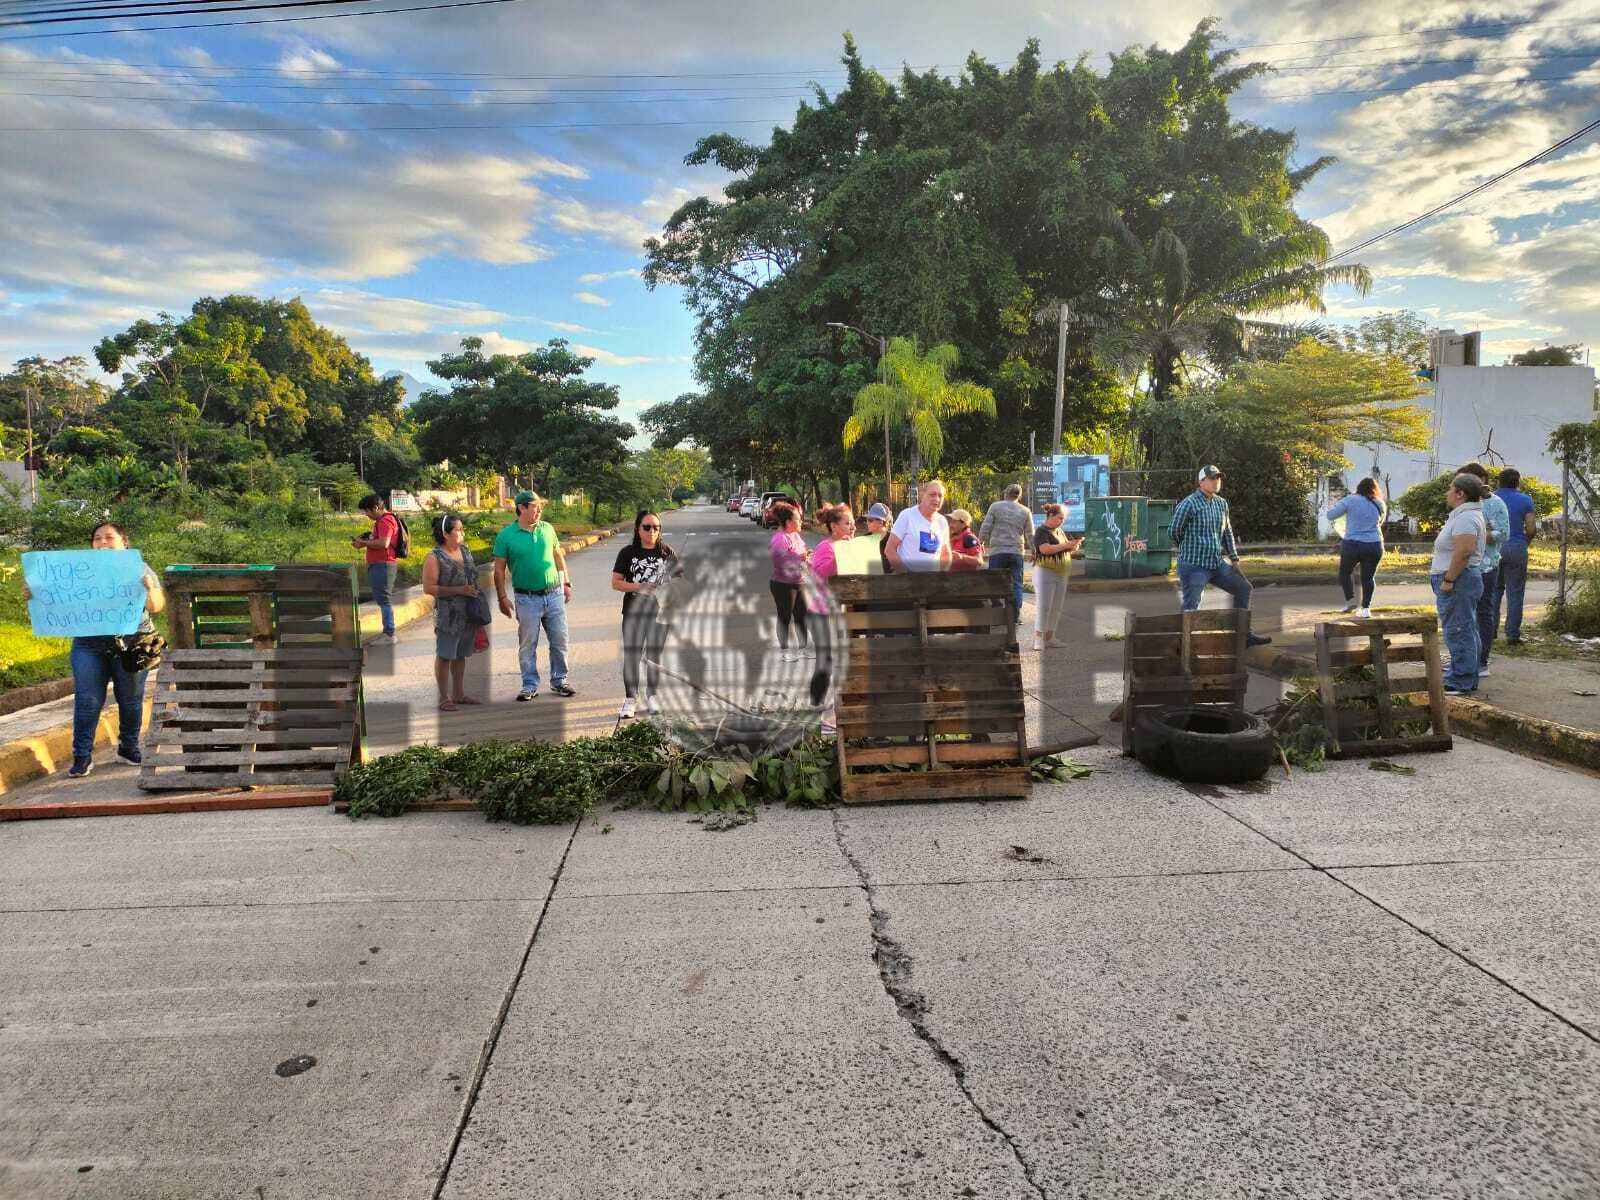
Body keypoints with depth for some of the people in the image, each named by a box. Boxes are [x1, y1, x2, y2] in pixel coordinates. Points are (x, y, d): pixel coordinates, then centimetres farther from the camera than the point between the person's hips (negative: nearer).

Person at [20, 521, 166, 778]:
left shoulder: (138, 569, 6)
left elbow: (157, 607, -3)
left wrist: (150, 589, -24)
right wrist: (33, 595, -18)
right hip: (90, 645, 1)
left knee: (131, 699, 7)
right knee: (87, 700, -2)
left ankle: (128, 748, 23)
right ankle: (82, 756, 6)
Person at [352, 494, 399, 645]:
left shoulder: (386, 521, -14)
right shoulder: (381, 521, 20)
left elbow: (383, 543, -26)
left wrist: (364, 543, -15)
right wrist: (364, 541, 10)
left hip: (382, 565, -11)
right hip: (378, 566, 11)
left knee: (384, 600, -7)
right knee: (382, 600, 14)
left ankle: (389, 634, -4)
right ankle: (386, 633, 19)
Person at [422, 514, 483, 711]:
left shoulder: (465, 551, 10)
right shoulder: (435, 557, -11)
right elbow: (429, 588, -15)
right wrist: (458, 590, -20)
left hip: (467, 614, 7)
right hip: (447, 615, -7)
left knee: (460, 655, 14)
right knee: (444, 656, 2)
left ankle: (459, 694, 23)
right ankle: (444, 697, 10)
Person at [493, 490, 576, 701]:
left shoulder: (547, 529, 5)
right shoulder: (506, 536, -6)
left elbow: (558, 556, 15)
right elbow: (499, 569, -3)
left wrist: (567, 583, 14)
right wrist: (502, 597, -7)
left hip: (554, 594, 3)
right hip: (527, 598, -3)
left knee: (560, 640, 7)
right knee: (527, 644, 4)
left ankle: (559, 681, 21)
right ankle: (530, 685, 16)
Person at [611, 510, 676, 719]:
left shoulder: (667, 553, 1)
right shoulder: (627, 553, -1)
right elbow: (616, 583, -2)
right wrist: (639, 587, -16)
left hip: (659, 613, 1)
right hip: (633, 613, -1)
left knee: (654, 655, 12)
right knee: (631, 655, 0)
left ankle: (652, 697, 26)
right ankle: (630, 700, 10)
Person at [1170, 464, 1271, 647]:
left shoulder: (1221, 504, 12)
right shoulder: (1189, 504, -12)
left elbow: (1227, 532, 21)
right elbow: (1175, 532, -5)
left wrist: (1234, 559, 18)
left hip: (1217, 564, 8)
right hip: (1194, 566, -8)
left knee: (1243, 588, 13)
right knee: (1190, 608, -9)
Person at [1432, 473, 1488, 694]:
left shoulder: (1465, 518, -17)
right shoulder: (1468, 515, 19)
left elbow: (1463, 551, -27)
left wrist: (1448, 579, -24)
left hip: (1458, 582, -12)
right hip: (1460, 581, 12)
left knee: (1459, 632, -8)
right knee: (1466, 632, 15)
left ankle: (1460, 683, -5)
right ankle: (1468, 680, 23)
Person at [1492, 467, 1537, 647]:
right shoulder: (1525, 500, -1)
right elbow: (1531, 528, -5)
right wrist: (1525, 541, 14)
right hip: (1517, 549, -2)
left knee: (1494, 590, 13)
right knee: (1514, 593, 2)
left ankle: (1490, 630, 10)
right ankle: (1512, 635, 3)